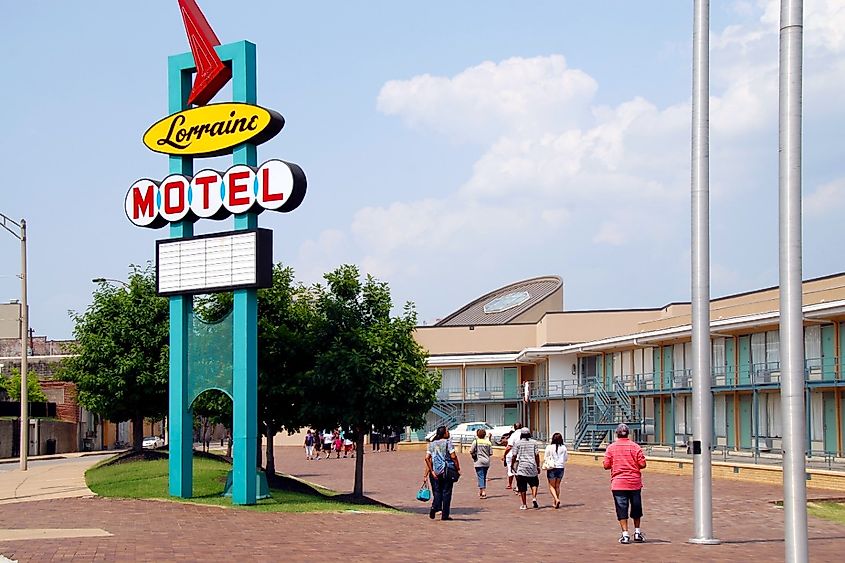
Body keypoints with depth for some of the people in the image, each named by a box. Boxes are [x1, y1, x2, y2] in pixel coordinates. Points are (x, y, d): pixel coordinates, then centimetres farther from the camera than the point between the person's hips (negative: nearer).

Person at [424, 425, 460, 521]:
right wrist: (458, 469, -5)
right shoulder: (448, 442, -6)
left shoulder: (432, 444, 7)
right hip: (447, 471, -3)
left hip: (435, 472, 4)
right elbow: (453, 456, -14)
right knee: (446, 493, 5)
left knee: (437, 492, 12)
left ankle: (435, 506, -14)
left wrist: (431, 471, 1)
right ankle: (445, 515, 6)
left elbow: (427, 458, -1)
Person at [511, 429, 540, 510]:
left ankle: (524, 505, 6)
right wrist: (538, 466, 9)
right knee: (534, 483, 18)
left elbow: (514, 456, -2)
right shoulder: (534, 443, 5)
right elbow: (537, 455, 2)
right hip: (532, 466, 2)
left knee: (522, 487, 4)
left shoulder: (518, 443, 0)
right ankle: (534, 498, -4)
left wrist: (512, 465, 9)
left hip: (521, 467, -2)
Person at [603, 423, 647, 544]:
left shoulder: (611, 448, -3)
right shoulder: (635, 446, -3)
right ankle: (637, 532, 22)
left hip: (618, 483, -1)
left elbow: (606, 465, -3)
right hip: (634, 483, 1)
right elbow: (642, 464, -6)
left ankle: (625, 534, -3)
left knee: (622, 509, 2)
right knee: (636, 508, 15)